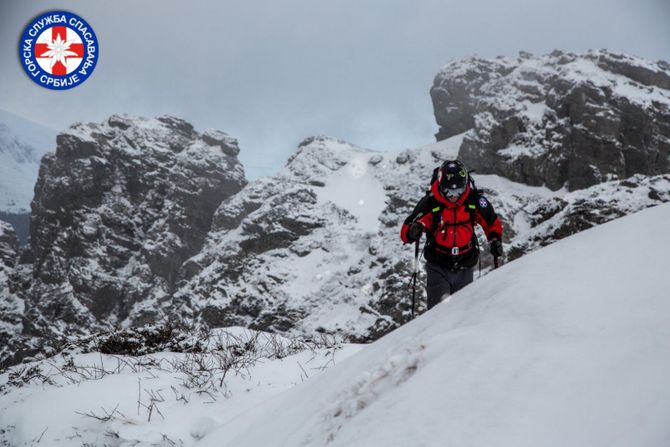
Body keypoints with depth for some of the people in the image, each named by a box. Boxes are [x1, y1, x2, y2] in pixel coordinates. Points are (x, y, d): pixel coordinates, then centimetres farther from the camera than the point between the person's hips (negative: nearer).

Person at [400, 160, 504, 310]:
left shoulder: (474, 200, -9)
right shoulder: (430, 202, -15)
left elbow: (492, 223, 9)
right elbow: (405, 231, -14)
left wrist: (495, 239, -7)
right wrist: (412, 231, -36)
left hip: (464, 269, 3)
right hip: (438, 268, -2)